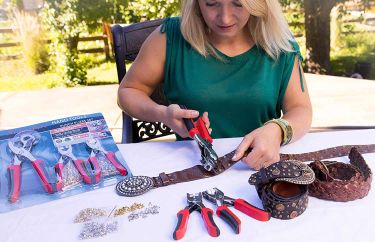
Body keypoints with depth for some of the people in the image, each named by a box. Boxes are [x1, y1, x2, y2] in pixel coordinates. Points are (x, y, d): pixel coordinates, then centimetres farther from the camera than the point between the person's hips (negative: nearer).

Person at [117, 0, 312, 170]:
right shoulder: (170, 37, -6)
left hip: (262, 168, 2)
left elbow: (301, 110, 1)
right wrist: (161, 114, -17)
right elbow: (128, 91, 5)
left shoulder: (280, 46, -2)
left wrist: (276, 130, -23)